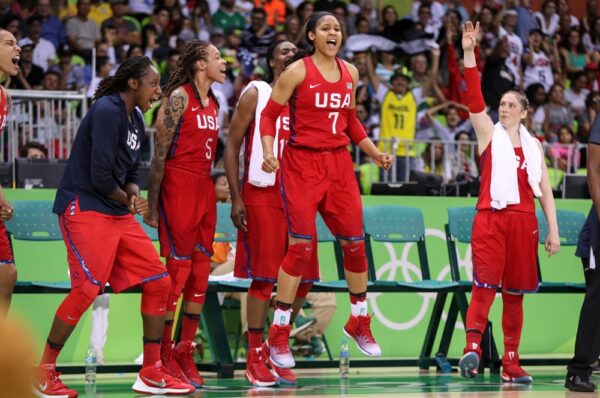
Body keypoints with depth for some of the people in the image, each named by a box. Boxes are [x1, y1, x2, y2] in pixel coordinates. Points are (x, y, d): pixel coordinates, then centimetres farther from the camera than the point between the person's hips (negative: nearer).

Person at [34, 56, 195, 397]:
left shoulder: (135, 118, 14)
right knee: (88, 288, -19)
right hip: (84, 208, -9)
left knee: (158, 282, 3)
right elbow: (100, 175, -20)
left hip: (118, 213, 10)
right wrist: (128, 200, -4)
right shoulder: (107, 111, -16)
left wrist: (133, 192, -4)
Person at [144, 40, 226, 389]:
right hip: (177, 186, -8)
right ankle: (164, 357, 0)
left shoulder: (214, 102, 14)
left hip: (204, 188, 8)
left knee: (201, 271, 6)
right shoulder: (179, 97, -10)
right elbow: (160, 151, -12)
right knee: (177, 269, -6)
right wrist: (151, 203, -14)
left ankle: (185, 353, 13)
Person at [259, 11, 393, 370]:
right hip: (302, 164, -6)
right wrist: (268, 152, -20)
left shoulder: (350, 73, 10)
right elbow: (269, 115, -6)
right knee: (300, 246, -10)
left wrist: (375, 153, 14)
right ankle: (279, 335, -2)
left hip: (339, 164, 6)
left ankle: (360, 323, 26)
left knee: (355, 242, 8)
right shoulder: (297, 71, -7)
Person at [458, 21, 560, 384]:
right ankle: (473, 348, -27)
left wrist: (554, 231, 5)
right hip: (490, 218, -3)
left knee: (515, 293, 6)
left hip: (523, 221, 3)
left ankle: (511, 363, 10)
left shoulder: (534, 145, 15)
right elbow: (475, 98, -7)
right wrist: (470, 53, -17)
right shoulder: (489, 134, 7)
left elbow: (545, 189, 13)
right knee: (485, 283, -16)